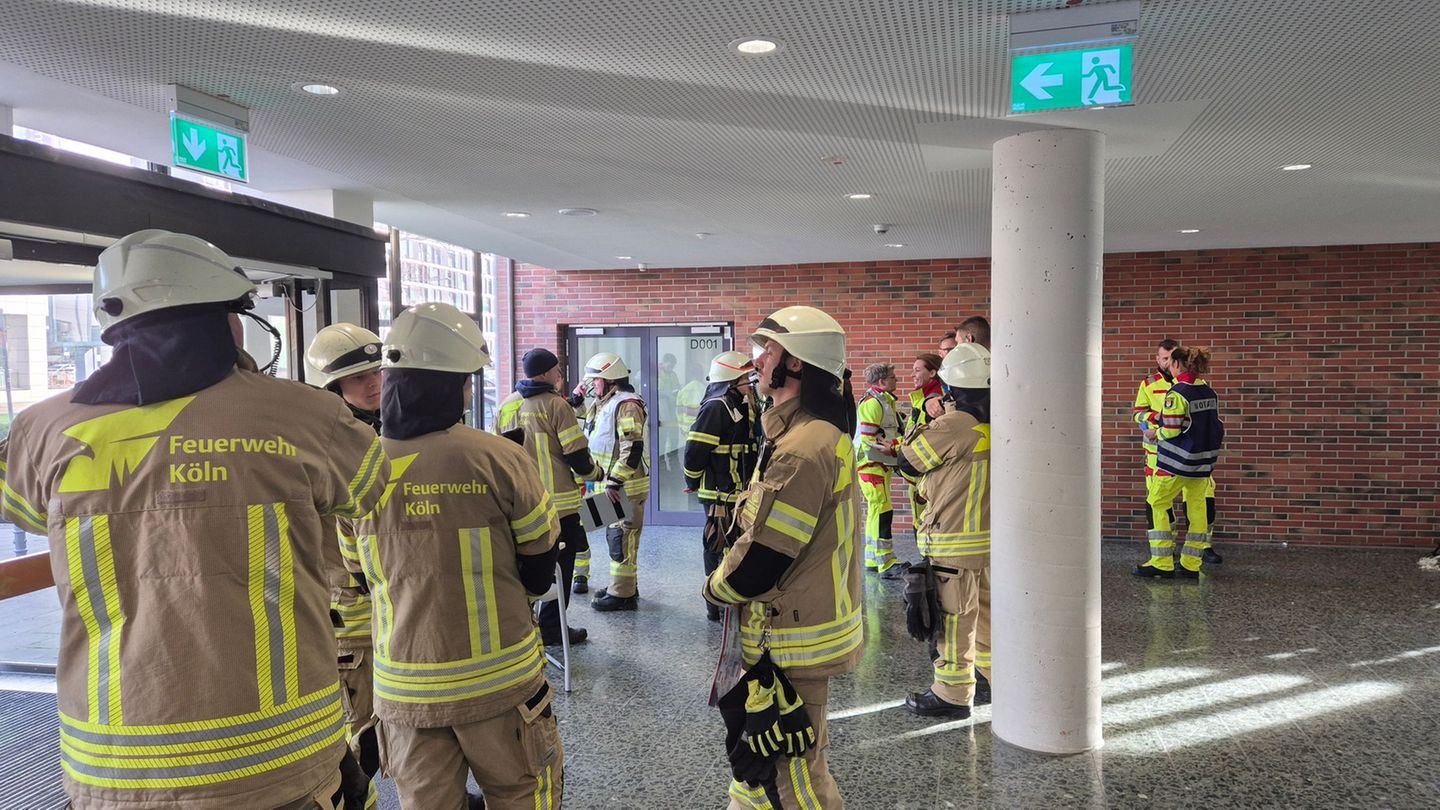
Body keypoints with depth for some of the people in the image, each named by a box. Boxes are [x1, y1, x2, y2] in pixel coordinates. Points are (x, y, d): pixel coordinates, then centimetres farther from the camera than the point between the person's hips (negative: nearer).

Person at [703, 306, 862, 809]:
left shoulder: (802, 450, -25)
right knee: (752, 746, 24)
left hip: (792, 644, -10)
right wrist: (730, 575, 7)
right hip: (793, 628, 10)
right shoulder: (825, 433, 9)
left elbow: (762, 559, -24)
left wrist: (716, 587, -6)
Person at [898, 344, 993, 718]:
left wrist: (920, 427, 6)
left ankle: (952, 694, 12)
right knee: (988, 611, 20)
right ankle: (992, 677, 34)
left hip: (954, 542, -7)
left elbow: (908, 460, -8)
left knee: (953, 620, 2)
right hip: (994, 537, 8)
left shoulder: (951, 426, -19)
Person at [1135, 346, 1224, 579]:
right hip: (1203, 458, 8)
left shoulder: (1177, 393, -17)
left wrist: (1157, 433, 0)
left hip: (1178, 459, -8)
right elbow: (1216, 426, 11)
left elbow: (1171, 430, -20)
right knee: (1196, 508, 10)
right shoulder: (1209, 391, 7)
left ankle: (1162, 563, 2)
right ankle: (1192, 565, 14)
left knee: (1158, 505, 3)